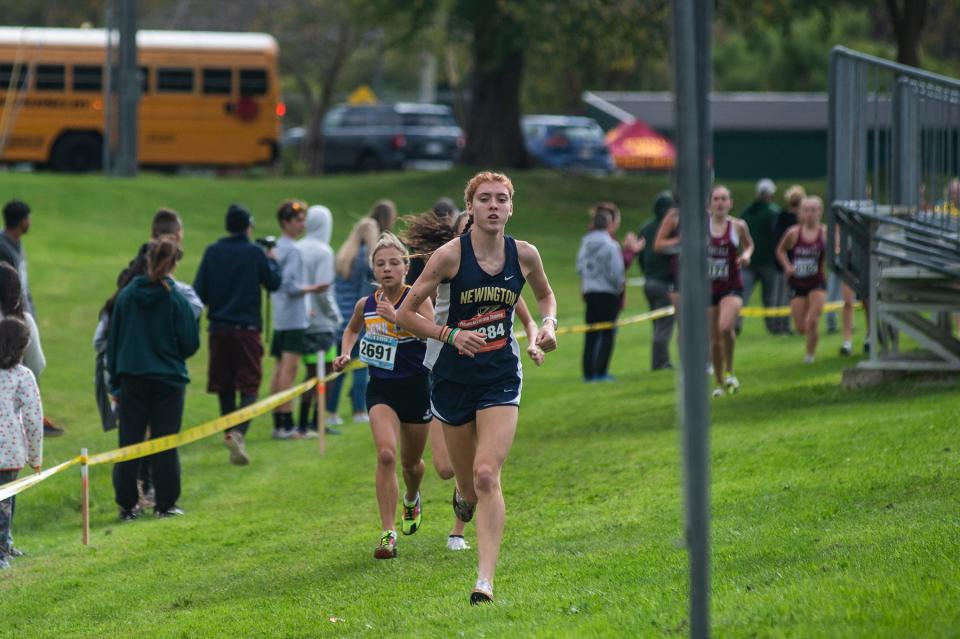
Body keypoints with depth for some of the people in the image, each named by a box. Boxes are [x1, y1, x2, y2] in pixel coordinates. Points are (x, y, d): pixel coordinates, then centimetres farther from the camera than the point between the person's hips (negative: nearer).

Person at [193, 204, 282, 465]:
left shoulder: (212, 252, 1)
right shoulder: (255, 253, -6)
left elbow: (199, 292, 0)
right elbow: (273, 283, 4)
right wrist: (272, 260, 21)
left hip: (219, 328, 3)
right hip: (247, 328, -3)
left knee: (224, 387, 13)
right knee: (249, 387, -3)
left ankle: (230, 434, 17)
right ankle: (238, 432, -24)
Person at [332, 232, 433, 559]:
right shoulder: (366, 305, 1)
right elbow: (352, 328, 25)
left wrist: (396, 317, -37)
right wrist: (345, 353, 7)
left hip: (416, 388, -1)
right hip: (381, 389, 1)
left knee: (411, 462, 16)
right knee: (386, 454, -20)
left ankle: (411, 498, 53)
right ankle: (388, 534, -20)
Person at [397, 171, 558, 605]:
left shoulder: (524, 255, -2)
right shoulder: (450, 255, -10)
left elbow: (545, 295, 20)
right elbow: (406, 313, -5)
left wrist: (548, 324, 0)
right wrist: (451, 335, -18)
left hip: (501, 378, 0)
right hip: (455, 376, 0)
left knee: (487, 475, -16)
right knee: (468, 482, 11)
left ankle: (485, 581, -19)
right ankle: (464, 498, 53)